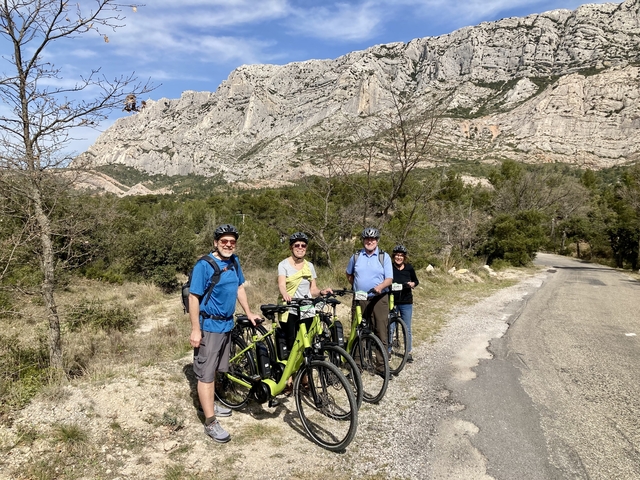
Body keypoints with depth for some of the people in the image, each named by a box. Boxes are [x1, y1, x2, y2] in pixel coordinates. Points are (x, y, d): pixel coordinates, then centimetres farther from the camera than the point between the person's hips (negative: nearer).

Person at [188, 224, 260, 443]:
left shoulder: (234, 262, 5)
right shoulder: (204, 265, -16)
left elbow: (239, 287, 16)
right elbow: (193, 297, -16)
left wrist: (248, 312, 15)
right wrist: (195, 330, -18)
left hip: (227, 324, 7)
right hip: (209, 326, -7)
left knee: (215, 370, 20)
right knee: (206, 374, 0)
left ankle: (210, 405, 37)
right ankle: (210, 423, 5)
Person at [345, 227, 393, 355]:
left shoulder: (384, 257, 3)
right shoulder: (356, 257, 9)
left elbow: (389, 279, -5)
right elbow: (349, 274, 24)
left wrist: (380, 286, -24)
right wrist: (356, 286, 11)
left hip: (379, 299, -2)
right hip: (359, 300, 2)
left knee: (381, 332, -4)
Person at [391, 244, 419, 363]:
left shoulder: (409, 268, 0)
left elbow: (416, 281, 12)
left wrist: (413, 284, -9)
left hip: (406, 302, 1)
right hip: (392, 302, -1)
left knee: (407, 329, 7)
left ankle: (408, 352, 20)